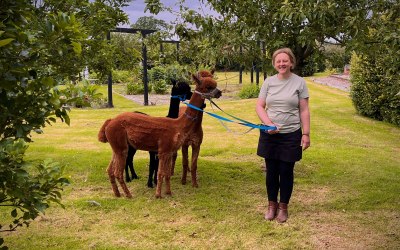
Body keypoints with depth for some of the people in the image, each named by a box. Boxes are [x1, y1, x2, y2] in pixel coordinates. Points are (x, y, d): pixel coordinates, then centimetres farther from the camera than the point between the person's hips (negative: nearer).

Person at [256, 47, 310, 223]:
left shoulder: (299, 82, -1)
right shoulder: (268, 82, 3)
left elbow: (304, 111, -1)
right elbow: (259, 106, 3)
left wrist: (306, 134, -7)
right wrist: (269, 123, -14)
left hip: (291, 135, -2)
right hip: (270, 134, 2)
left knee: (286, 171, 5)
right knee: (271, 171, 10)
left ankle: (283, 207, 22)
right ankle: (272, 205, 25)